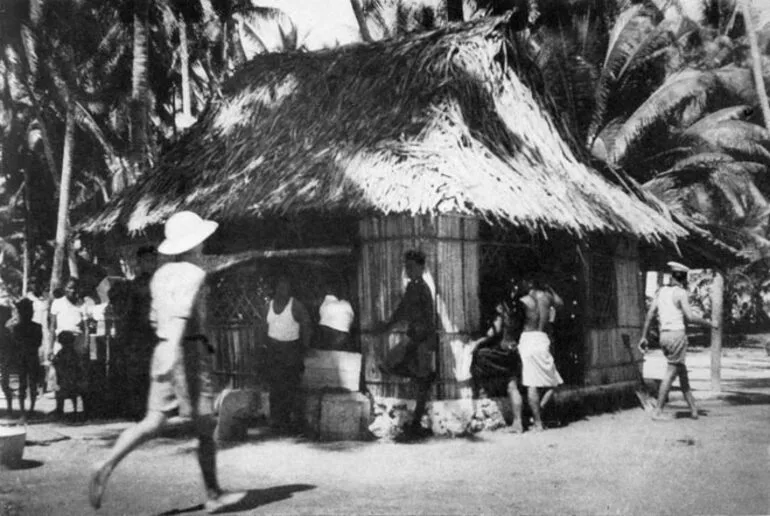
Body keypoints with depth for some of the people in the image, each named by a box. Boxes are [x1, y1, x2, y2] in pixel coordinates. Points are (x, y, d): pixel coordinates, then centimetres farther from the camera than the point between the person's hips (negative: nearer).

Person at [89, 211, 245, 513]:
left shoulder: (161, 274, 15)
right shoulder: (193, 274, -10)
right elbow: (180, 313, -24)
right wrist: (173, 350, -33)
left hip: (163, 350, 7)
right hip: (189, 352, -7)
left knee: (152, 422, 5)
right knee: (205, 427, 3)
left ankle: (106, 467, -15)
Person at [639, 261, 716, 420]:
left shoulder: (661, 291, 11)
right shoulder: (680, 293, -7)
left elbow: (650, 314, 7)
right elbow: (690, 317, -15)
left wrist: (644, 337, 10)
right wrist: (708, 323, 1)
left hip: (664, 336, 7)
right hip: (677, 334, -7)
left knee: (682, 371, 16)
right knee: (670, 373, -3)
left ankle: (693, 408, 20)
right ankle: (658, 411, -4)